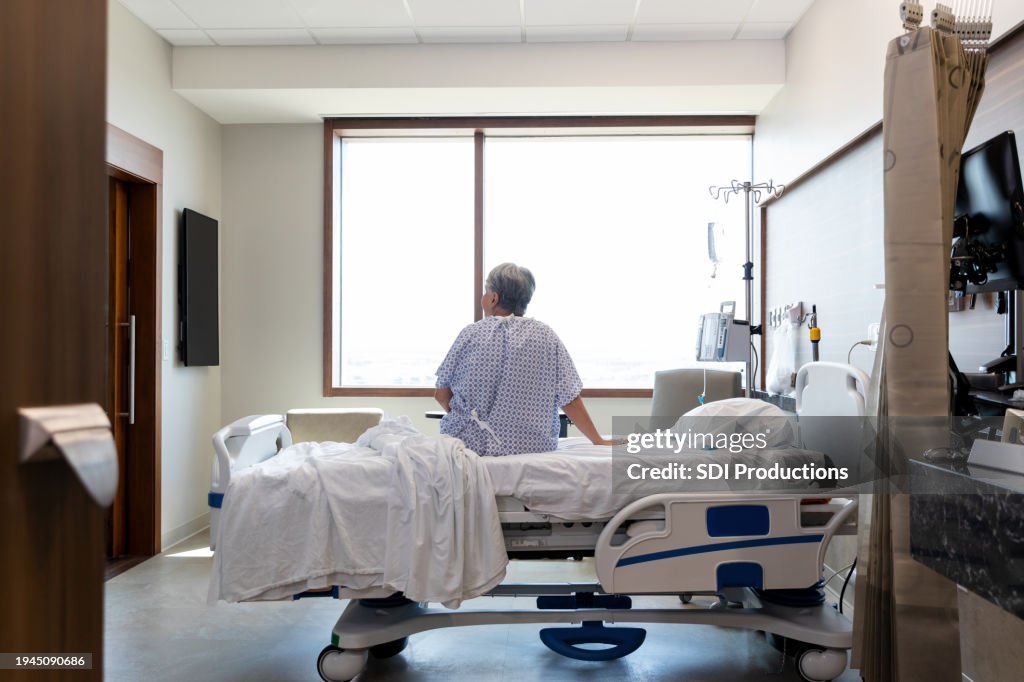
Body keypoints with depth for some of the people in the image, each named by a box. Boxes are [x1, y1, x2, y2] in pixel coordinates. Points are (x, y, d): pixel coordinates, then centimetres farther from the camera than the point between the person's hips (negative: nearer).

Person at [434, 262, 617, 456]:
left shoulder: (471, 334, -4)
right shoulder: (546, 336, -2)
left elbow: (442, 394, 2)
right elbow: (569, 400, -4)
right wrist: (598, 441, 4)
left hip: (473, 443, -1)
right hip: (531, 446, 1)